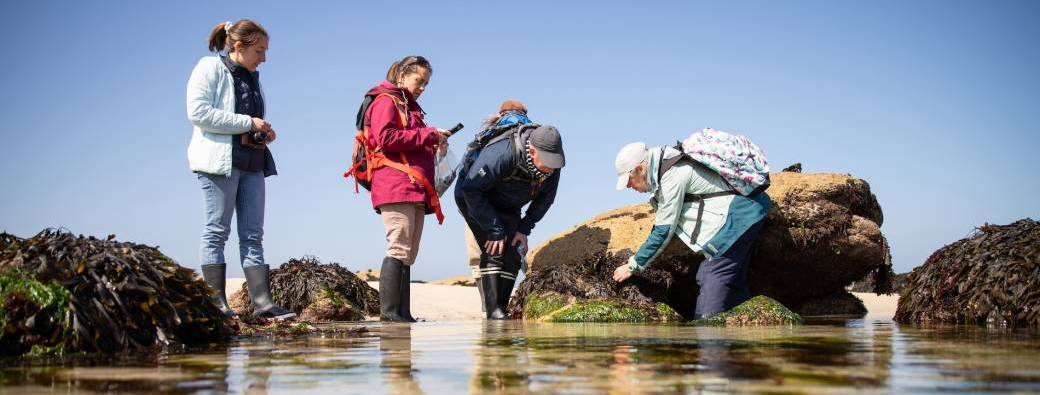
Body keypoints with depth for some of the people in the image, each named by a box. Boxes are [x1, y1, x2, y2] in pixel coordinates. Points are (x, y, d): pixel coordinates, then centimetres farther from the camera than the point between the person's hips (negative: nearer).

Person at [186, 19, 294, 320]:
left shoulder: (251, 77, 21)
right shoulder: (210, 68, -3)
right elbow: (198, 112, -15)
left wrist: (265, 132, 8)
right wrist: (248, 123, -15)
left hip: (252, 163, 8)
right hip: (219, 159, -7)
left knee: (253, 235, 3)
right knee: (217, 231, -4)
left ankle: (262, 302, 0)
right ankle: (217, 303, -2)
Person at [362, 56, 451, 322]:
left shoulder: (409, 106, 29)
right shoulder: (386, 101, 0)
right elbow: (386, 138, -15)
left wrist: (434, 144, 10)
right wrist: (428, 134, -10)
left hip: (414, 190, 9)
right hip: (396, 186, -9)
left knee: (408, 253, 4)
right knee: (399, 249, -14)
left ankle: (403, 313, 3)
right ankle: (389, 311, -14)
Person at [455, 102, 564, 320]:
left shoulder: (553, 164, -18)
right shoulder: (501, 154, -39)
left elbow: (545, 197, 0)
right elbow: (470, 189, -31)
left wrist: (525, 228, -9)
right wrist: (494, 230, -28)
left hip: (508, 207, 6)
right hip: (474, 198, -6)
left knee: (512, 256, -7)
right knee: (494, 250, -21)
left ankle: (500, 311, -2)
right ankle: (493, 312, -22)